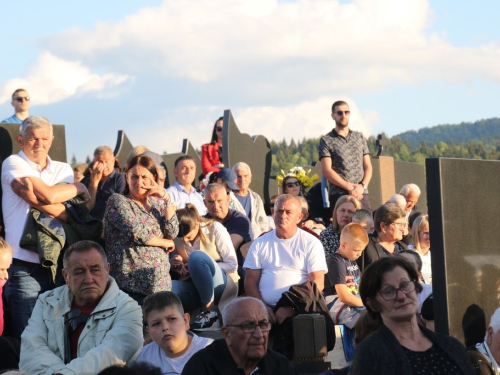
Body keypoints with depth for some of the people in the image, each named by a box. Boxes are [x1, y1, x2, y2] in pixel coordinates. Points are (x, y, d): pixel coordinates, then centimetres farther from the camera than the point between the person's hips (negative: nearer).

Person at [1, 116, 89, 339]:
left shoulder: (63, 170, 13)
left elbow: (67, 214, -2)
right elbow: (48, 196, -15)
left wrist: (34, 197, -17)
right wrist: (80, 187, 2)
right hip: (24, 269, -4)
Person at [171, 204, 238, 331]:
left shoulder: (215, 229, -7)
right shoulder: (176, 238, 3)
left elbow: (233, 265, -7)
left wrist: (200, 266, -16)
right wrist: (176, 264, -9)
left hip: (222, 285, -2)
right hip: (196, 288, 3)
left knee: (197, 256, -35)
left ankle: (210, 310, -25)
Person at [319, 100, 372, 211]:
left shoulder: (359, 137, 18)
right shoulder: (326, 141, 5)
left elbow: (368, 167, 14)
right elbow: (327, 171, -4)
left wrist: (362, 186, -5)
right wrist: (350, 187, -12)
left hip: (362, 194, 3)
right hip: (338, 196, -3)